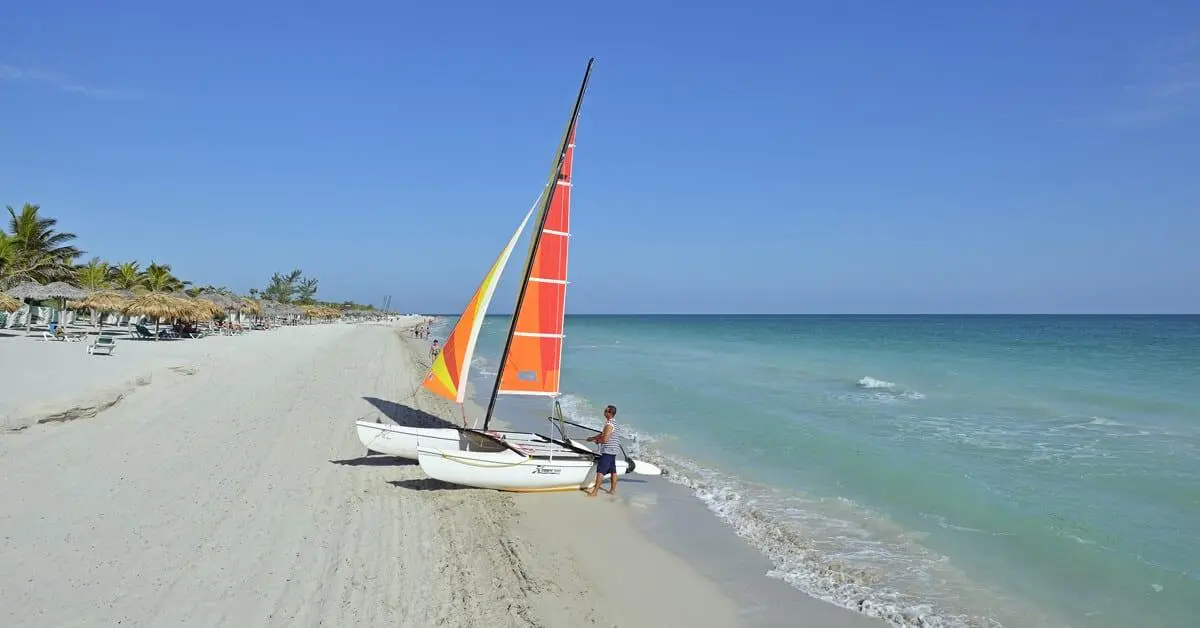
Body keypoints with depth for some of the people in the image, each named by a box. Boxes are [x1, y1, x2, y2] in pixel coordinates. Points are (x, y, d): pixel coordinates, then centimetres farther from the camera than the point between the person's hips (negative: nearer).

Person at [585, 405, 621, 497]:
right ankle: (613, 490, 21)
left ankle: (594, 492, -9)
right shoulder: (612, 423, 14)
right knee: (612, 471, 14)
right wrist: (592, 438, 21)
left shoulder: (609, 424, -18)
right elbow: (602, 434, 24)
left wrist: (597, 440, -4)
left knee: (600, 471, -9)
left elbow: (605, 439, -23)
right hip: (613, 451, 10)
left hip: (607, 451, -10)